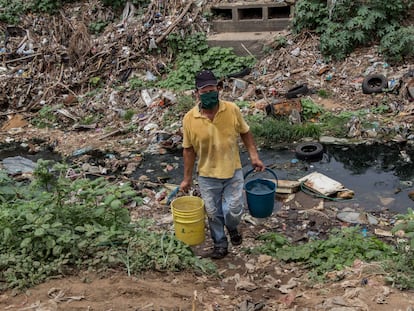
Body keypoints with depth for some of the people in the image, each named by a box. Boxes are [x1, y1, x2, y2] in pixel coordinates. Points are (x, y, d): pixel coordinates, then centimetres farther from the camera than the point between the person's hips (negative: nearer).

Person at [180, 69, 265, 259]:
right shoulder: (189, 119, -13)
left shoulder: (232, 110, -11)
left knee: (234, 210, 4)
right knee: (213, 213, 12)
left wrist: (254, 156, -5)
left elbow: (245, 133, 3)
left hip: (233, 172, 0)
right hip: (207, 176, 0)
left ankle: (232, 228, 40)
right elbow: (188, 150, -4)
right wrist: (187, 178, 0)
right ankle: (220, 244, 35)